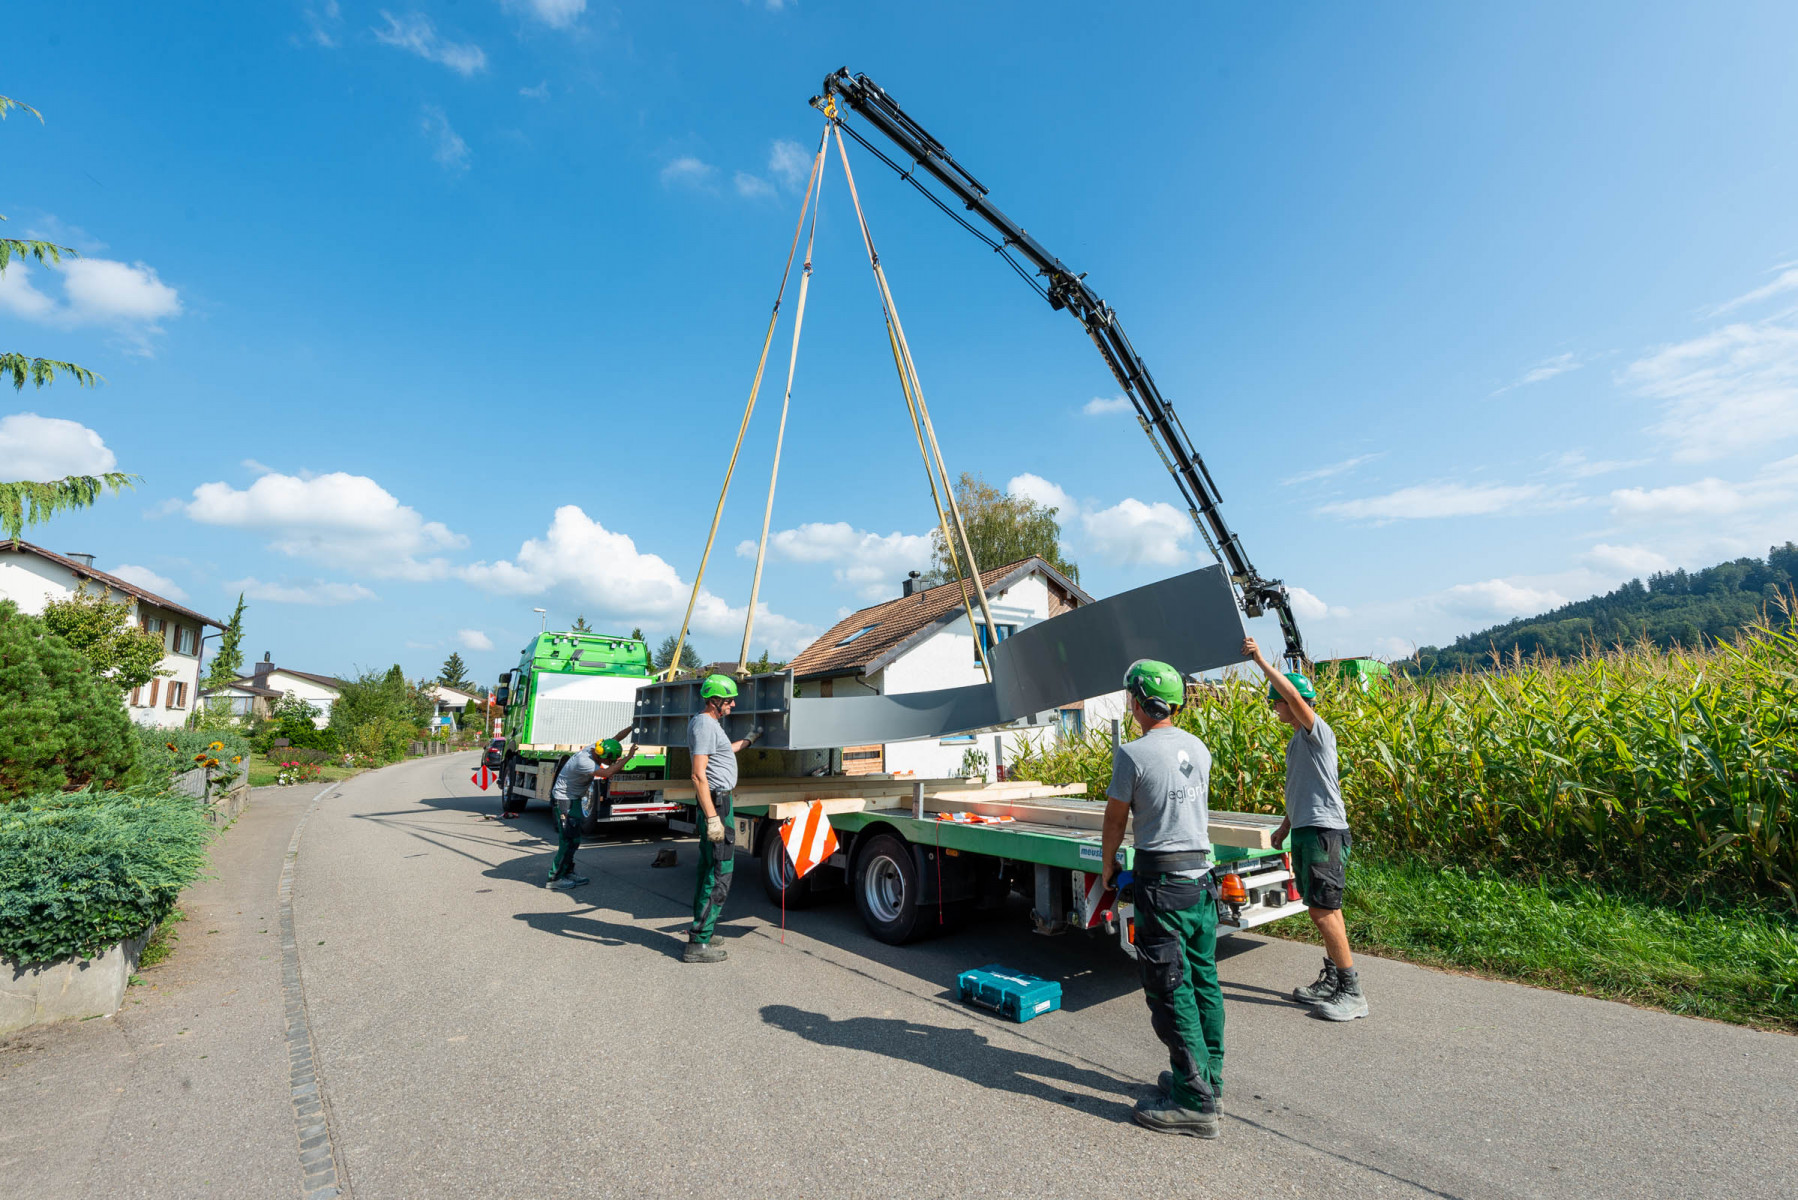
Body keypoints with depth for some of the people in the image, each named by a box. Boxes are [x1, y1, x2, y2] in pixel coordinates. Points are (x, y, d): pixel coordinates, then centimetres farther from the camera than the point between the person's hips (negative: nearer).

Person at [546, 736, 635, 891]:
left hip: (574, 799, 9)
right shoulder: (583, 762, -33)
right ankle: (555, 878, 1)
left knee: (573, 839, 14)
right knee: (569, 840, -9)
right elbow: (607, 773, -43)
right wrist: (628, 757, -40)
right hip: (564, 799, -9)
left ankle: (567, 872, 24)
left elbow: (615, 738, 6)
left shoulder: (594, 748, -8)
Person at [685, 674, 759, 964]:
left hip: (717, 801, 11)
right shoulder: (705, 724, -18)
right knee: (720, 874, -7)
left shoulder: (710, 722, 14)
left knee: (708, 869, 17)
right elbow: (698, 775, -24)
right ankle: (698, 944, -3)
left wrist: (748, 741, 44)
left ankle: (700, 932, 27)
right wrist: (712, 818, -28)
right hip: (716, 801, -11)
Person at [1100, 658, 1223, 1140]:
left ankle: (1194, 1101, 5)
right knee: (1203, 979, 16)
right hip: (1201, 873, 8)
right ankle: (1208, 1077, 29)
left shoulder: (1133, 754, -15)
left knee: (1170, 989, 0)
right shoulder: (1199, 748, 6)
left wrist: (1108, 865, 12)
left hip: (1161, 881, -7)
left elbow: (1115, 819, -5)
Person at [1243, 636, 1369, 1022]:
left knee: (1323, 911, -9)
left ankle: (1352, 992, 0)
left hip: (1324, 832, -10)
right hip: (1304, 832, 10)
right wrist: (1286, 825, 25)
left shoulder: (1318, 731, -11)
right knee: (1322, 910, 14)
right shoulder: (1296, 741, 17)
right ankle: (1332, 980, 23)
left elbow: (1293, 694, -29)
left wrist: (1260, 659, -25)